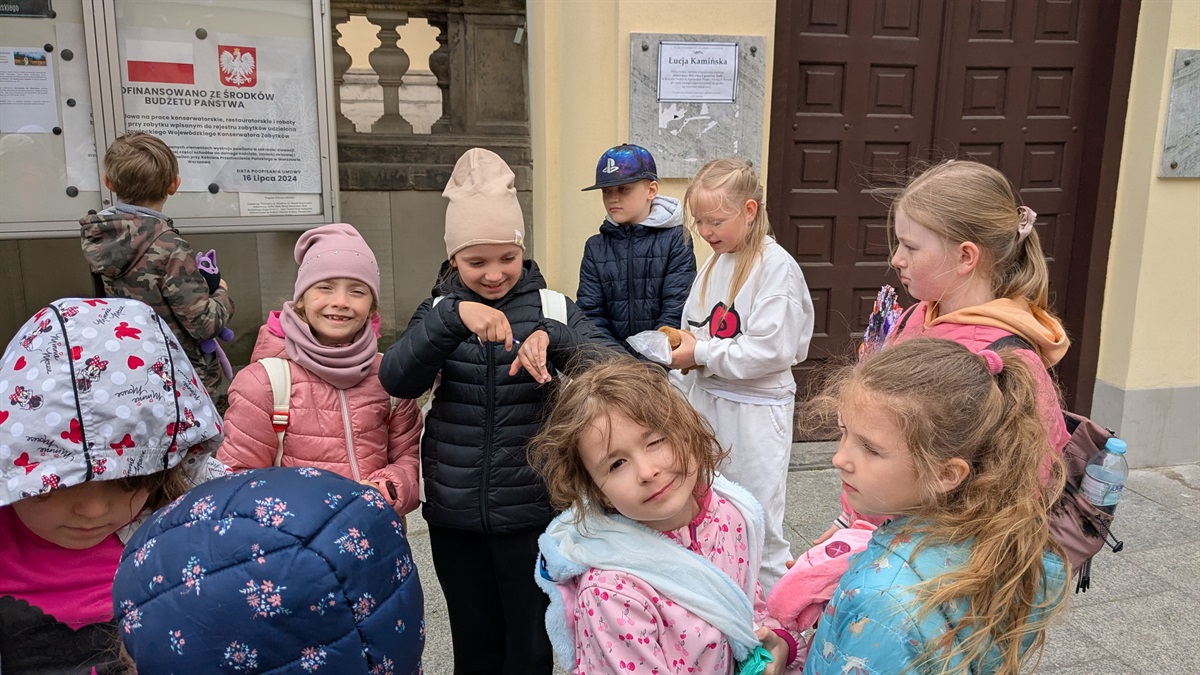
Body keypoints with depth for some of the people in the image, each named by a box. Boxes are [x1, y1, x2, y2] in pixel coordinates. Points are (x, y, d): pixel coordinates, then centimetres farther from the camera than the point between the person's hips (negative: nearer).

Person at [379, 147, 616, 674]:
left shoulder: (551, 308, -4)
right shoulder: (439, 310, 0)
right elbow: (396, 380, -16)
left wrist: (550, 339, -35)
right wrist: (453, 317, -31)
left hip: (531, 512, -2)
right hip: (454, 515, 2)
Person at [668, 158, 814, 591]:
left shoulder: (777, 267, -14)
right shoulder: (714, 264, 10)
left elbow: (772, 350, -21)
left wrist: (703, 354, -17)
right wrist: (682, 346, -2)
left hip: (754, 411, -8)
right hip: (707, 402, 8)